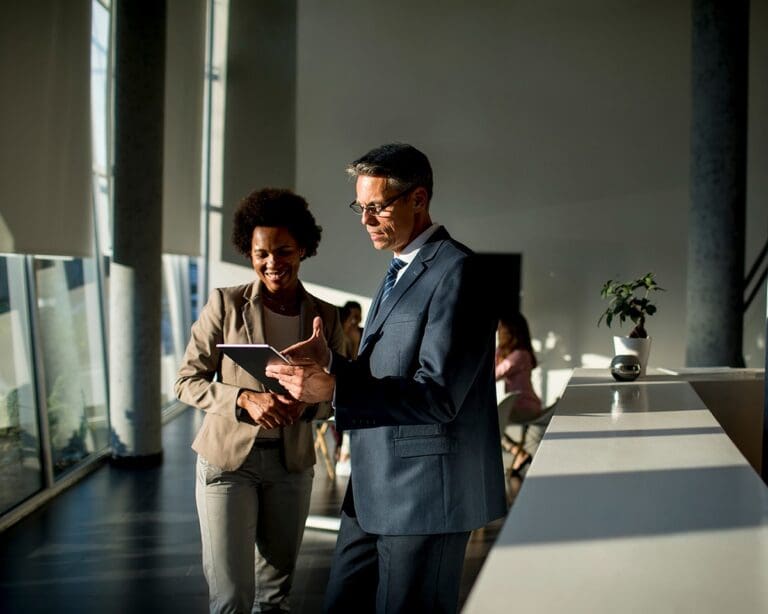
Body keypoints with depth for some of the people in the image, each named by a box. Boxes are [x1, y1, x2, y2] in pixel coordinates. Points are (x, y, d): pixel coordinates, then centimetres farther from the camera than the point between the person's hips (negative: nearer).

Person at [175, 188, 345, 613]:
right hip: (229, 457, -3)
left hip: (291, 463, 3)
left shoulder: (325, 316, 2)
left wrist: (306, 405, -16)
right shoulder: (225, 304, -5)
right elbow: (188, 381, -4)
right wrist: (246, 399, -21)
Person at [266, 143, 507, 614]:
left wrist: (333, 390, -29)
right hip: (374, 492, 9)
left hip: (425, 492, -9)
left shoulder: (456, 271, -15)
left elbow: (437, 395, -22)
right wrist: (331, 364, -2)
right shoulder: (400, 272, 16)